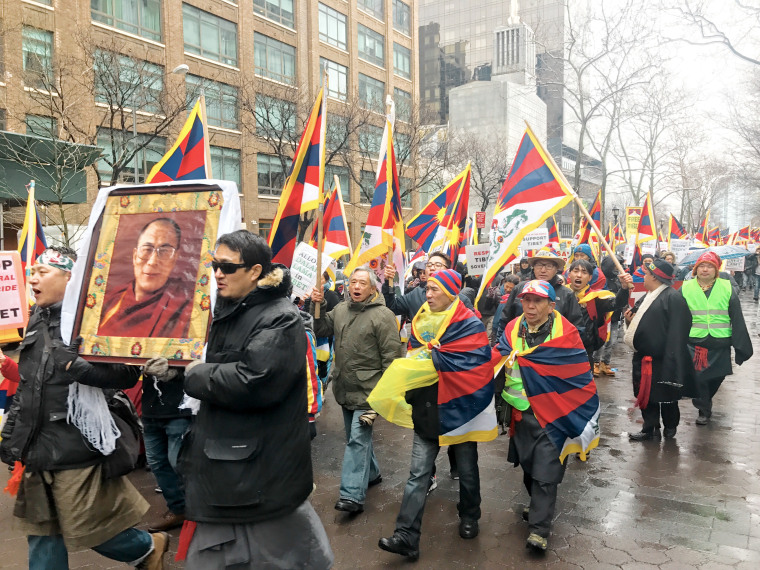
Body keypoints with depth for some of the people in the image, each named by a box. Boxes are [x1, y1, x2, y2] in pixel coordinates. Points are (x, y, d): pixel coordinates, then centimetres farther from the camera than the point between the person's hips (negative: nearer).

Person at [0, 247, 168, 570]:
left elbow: (128, 372, -19)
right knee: (42, 534, 16)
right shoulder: (38, 320, 12)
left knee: (85, 529, 3)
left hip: (75, 447, -8)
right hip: (37, 449, 8)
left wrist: (81, 368, -28)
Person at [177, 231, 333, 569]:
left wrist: (196, 375, -16)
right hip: (223, 463, 9)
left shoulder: (280, 319, -20)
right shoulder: (229, 312, 9)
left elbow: (254, 383, -31)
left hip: (261, 471, -9)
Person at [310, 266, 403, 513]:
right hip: (345, 388, 7)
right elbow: (322, 330, 15)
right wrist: (318, 307, -1)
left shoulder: (383, 315, -12)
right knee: (355, 437, 19)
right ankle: (371, 473, 38)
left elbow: (391, 353, -13)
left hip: (368, 390, -7)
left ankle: (352, 495, -8)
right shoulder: (340, 310, 8)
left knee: (358, 438, -10)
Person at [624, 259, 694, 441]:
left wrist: (671, 362, -25)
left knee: (667, 396, 8)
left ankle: (670, 426, 28)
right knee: (646, 394, 13)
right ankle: (650, 428, 25)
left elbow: (676, 332, -21)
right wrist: (631, 320, 4)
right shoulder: (646, 297, 15)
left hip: (661, 359, -8)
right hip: (644, 357, 8)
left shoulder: (673, 298, -15)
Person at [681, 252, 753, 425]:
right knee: (698, 377, -6)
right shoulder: (686, 289, 1)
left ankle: (703, 401, 40)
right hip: (694, 344, -1)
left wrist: (741, 347, 1)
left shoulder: (727, 288, 3)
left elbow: (737, 320, 4)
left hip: (720, 345, 1)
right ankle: (704, 410, 16)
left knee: (716, 377, 12)